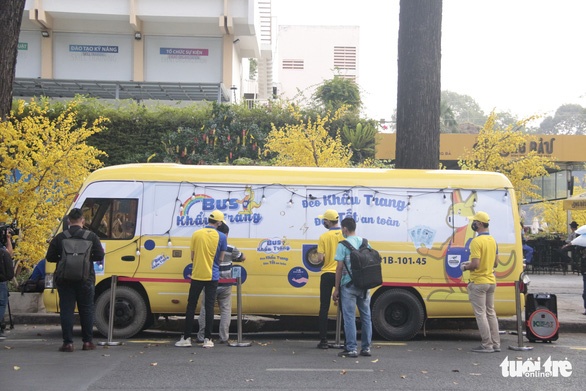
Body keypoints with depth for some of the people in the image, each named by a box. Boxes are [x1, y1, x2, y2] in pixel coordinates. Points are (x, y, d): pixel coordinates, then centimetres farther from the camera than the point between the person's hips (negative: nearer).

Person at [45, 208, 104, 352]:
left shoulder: (59, 238, -1)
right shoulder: (91, 236, -2)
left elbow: (50, 257, -1)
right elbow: (99, 255, -5)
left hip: (65, 279, 0)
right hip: (85, 279, 0)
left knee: (66, 310, 2)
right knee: (86, 310, 10)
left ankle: (68, 342, -2)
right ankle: (88, 341, 11)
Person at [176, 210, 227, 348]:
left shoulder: (196, 234, -2)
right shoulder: (221, 237, -4)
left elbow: (192, 257, 4)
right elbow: (221, 259, 2)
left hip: (197, 275, 0)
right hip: (212, 277, 0)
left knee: (191, 306, 7)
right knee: (209, 307, 3)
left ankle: (186, 338, 8)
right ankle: (207, 339, 3)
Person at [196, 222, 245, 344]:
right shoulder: (230, 249, -7)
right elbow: (243, 258, 9)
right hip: (225, 286, 0)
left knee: (205, 310, 10)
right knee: (225, 310, 9)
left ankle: (201, 336, 11)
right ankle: (224, 337, 5)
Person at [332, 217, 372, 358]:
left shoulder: (343, 245, -7)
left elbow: (339, 267, -10)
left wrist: (336, 289, -5)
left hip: (348, 286, -5)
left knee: (349, 317, -2)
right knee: (366, 316, 11)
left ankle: (351, 349, -2)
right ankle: (366, 348, 15)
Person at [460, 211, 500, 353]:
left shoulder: (476, 241, -19)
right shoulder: (493, 240, 9)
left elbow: (475, 264, -25)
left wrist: (465, 267, -4)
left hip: (478, 283, -9)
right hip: (491, 281, 9)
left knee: (481, 314, -2)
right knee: (491, 313, 14)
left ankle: (487, 345, -1)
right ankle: (496, 344, 16)